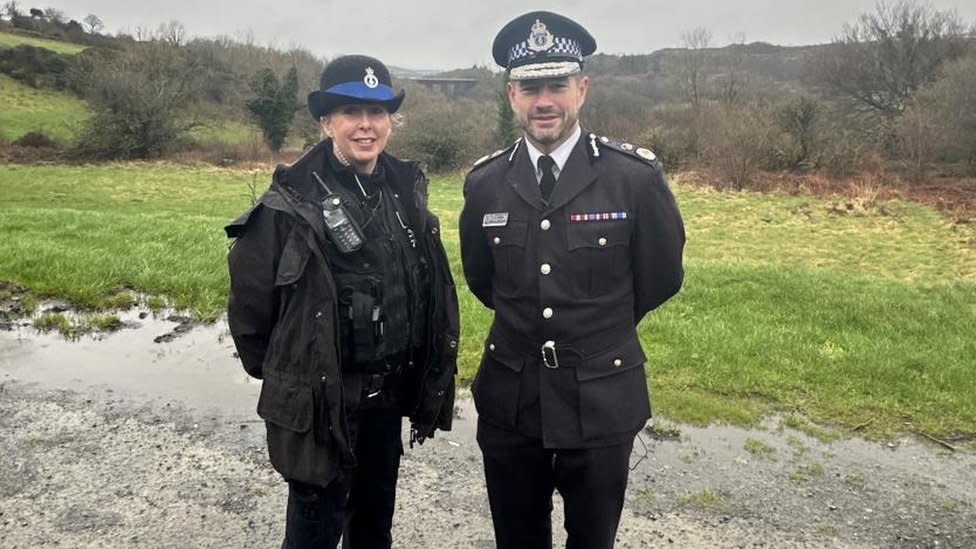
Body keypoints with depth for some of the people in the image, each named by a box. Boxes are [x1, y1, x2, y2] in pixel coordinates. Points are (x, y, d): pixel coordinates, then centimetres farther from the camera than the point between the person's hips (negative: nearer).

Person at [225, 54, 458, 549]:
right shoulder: (291, 203, -15)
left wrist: (424, 376, 8)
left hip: (388, 393, 5)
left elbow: (429, 291, 7)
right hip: (320, 398, -5)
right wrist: (279, 374, 1)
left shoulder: (407, 192, 1)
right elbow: (249, 298, -8)